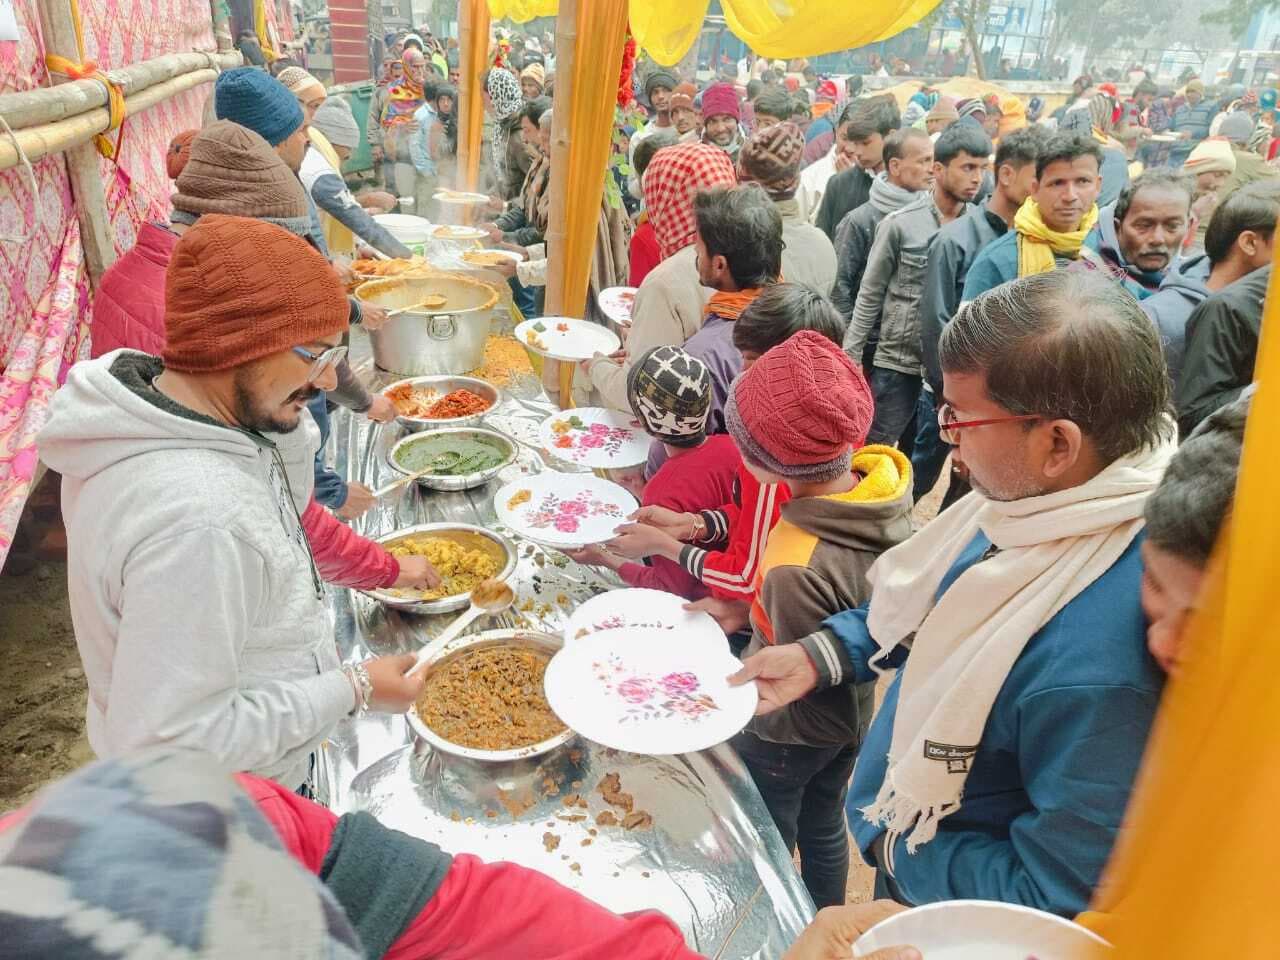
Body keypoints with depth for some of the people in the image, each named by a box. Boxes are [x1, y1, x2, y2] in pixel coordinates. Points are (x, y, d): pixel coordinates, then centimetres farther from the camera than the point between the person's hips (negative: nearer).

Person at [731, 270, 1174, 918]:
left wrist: (897, 847, -17)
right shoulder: (1039, 494, -15)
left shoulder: (1095, 669, -42)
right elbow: (922, 599, 3)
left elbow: (1061, 898, -29)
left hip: (947, 904, -6)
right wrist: (816, 657, -5)